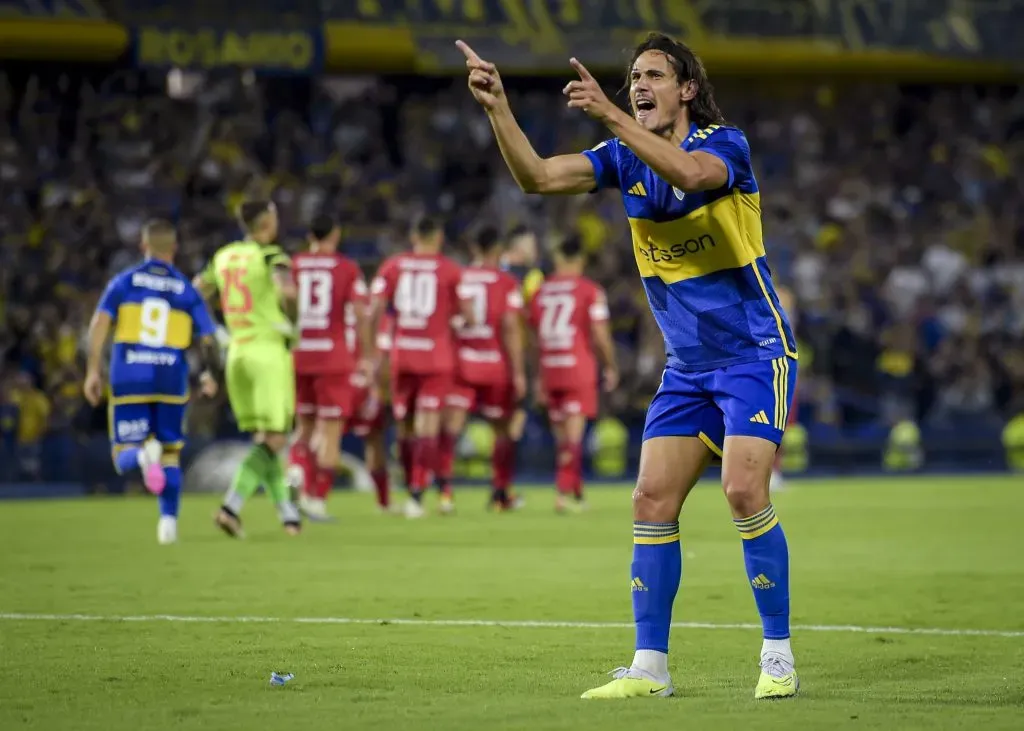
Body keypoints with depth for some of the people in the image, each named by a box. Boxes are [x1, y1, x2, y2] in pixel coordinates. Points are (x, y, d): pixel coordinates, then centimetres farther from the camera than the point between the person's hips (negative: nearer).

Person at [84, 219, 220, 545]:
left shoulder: (124, 281, 7)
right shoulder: (187, 291, 7)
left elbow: (100, 324, -6)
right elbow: (208, 342, 3)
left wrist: (92, 371, -6)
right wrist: (210, 377, 21)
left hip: (129, 381, -1)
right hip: (171, 381, 1)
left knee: (124, 459, 6)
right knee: (171, 455, 16)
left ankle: (143, 454, -29)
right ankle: (169, 521, 3)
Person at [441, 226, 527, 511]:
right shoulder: (507, 283, -4)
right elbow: (511, 328, -10)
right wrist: (518, 372, -7)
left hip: (460, 361, 1)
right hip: (495, 364, -1)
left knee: (450, 426, -3)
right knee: (502, 430, 14)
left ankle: (444, 481, -22)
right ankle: (500, 493, 19)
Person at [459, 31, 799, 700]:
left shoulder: (725, 144, -13)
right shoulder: (627, 158, 4)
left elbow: (691, 173, -36)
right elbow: (538, 177, -5)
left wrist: (611, 116, -41)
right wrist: (498, 107, -19)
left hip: (754, 356, -6)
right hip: (687, 367, 6)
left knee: (744, 492, -20)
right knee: (652, 502, -2)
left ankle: (779, 657, -8)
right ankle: (650, 668, 4)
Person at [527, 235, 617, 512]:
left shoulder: (540, 291, 9)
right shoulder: (590, 291, -6)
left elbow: (536, 337, 13)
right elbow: (600, 335, -8)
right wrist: (610, 367, 7)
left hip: (549, 368, 4)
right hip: (578, 369, -4)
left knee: (562, 436, 12)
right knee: (573, 435, -6)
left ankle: (577, 492, 19)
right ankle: (565, 492, -14)